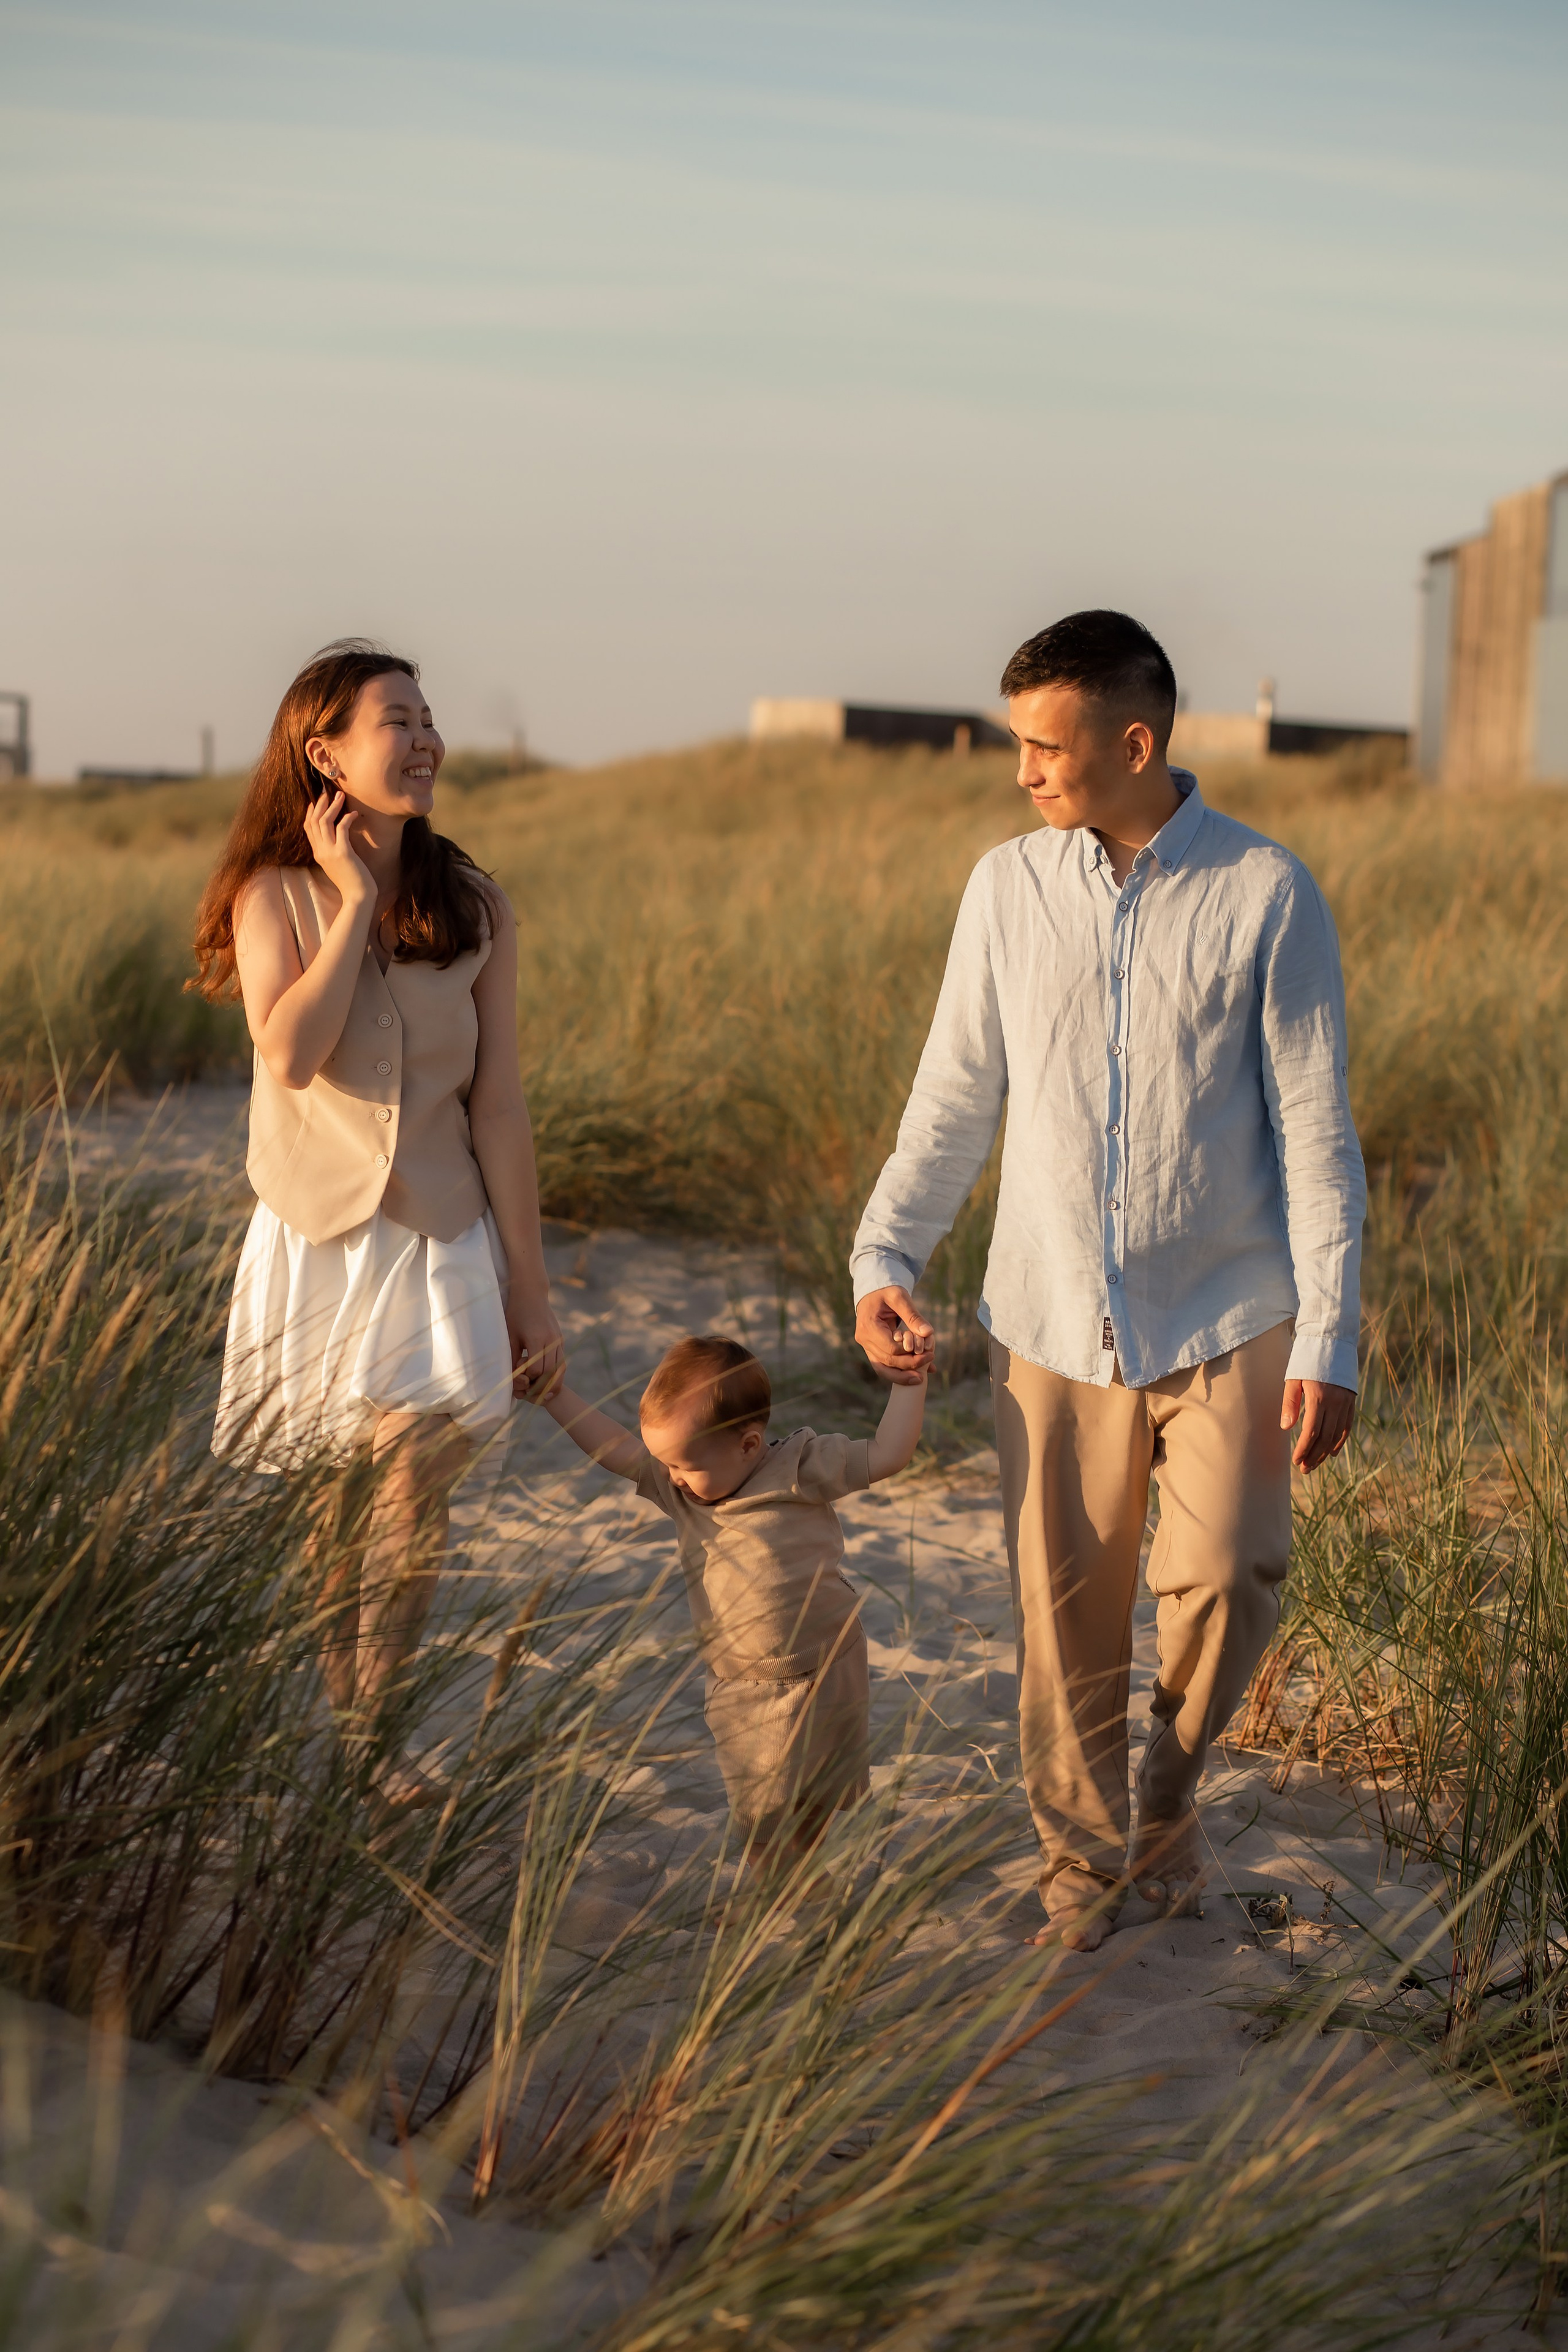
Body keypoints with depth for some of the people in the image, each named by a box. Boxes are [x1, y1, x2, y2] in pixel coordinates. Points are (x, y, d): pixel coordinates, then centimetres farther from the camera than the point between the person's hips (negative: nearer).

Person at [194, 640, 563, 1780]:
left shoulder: (475, 910, -1)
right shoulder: (276, 895, -4)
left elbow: (499, 1106, 0)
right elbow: (292, 1054, -22)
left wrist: (530, 1287, -1)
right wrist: (355, 899, -16)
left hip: (440, 1242, 1)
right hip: (316, 1237, 0)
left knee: (411, 1503, -10)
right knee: (331, 1524, 8)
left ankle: (373, 1741, 2)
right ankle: (337, 1748, 22)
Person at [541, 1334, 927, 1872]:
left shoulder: (800, 1469, -15)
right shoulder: (679, 1488, -1)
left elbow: (885, 1457, -13)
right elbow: (617, 1449, 4)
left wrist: (909, 1385, -19)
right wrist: (555, 1396, 3)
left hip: (822, 1676, -3)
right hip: (739, 1689, 3)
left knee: (817, 1807, 14)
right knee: (761, 1813, 6)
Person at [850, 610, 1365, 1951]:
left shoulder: (1267, 896, -5)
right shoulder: (1008, 889, 3)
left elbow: (1316, 1134, -4)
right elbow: (955, 1100, 9)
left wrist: (1330, 1340, -9)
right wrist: (885, 1256, -3)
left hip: (1229, 1318, -2)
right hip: (1056, 1322, 2)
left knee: (1226, 1584, -10)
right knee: (1067, 1609, 5)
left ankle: (1169, 1800, 20)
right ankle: (1083, 1854, 26)